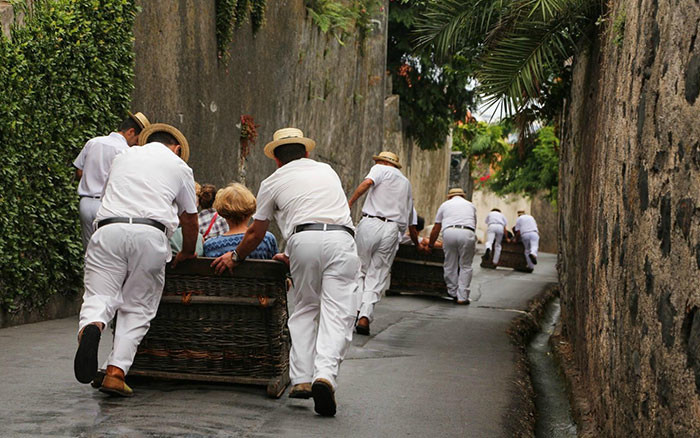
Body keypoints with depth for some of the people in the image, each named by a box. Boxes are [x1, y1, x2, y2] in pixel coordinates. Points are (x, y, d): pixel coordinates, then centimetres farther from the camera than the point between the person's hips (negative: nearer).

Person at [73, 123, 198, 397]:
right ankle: (116, 372, -7)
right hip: (150, 233, -1)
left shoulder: (122, 157, 30)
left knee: (99, 296, 0)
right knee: (137, 308, 6)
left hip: (108, 228, 2)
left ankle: (90, 327, -35)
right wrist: (187, 254, 45)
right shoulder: (179, 166, 22)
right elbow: (190, 221, 26)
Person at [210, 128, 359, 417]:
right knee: (337, 312, -4)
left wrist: (235, 257, 44)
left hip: (304, 240, -1)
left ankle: (301, 379, 9)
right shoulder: (327, 171, 29)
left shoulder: (273, 182, 19)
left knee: (305, 309, 16)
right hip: (342, 239, 1)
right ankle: (324, 375, -23)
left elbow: (255, 234, 25)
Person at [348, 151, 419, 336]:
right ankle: (365, 316, -6)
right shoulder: (406, 182, 28)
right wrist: (417, 244, 45)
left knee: (359, 270, 7)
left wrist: (349, 203, -17)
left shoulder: (381, 170, 13)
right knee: (377, 275, 6)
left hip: (370, 223, -4)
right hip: (392, 230, 4)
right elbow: (411, 222, 32)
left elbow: (367, 183, -13)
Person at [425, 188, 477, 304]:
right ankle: (462, 297, 4)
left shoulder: (445, 205, 26)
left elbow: (436, 229, 26)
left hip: (449, 232, 0)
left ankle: (453, 293, 18)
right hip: (467, 234, 0)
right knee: (465, 266, 8)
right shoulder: (471, 205, 30)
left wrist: (430, 245, 35)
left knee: (450, 265, 12)